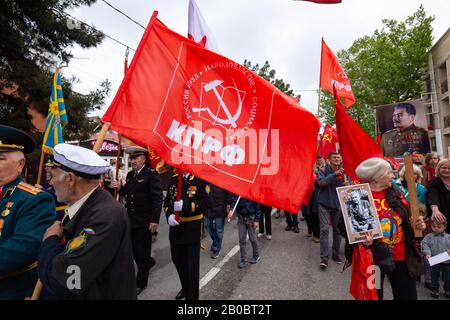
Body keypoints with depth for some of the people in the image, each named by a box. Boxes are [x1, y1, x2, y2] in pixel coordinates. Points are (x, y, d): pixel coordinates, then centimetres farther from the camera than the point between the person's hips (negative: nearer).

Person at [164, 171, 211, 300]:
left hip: (192, 229, -6)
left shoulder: (201, 179, -11)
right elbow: (167, 200, 8)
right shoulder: (174, 179, 6)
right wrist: (169, 215, -11)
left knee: (191, 265, 3)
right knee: (177, 260, 20)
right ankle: (185, 287, 45)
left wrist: (185, 205, -28)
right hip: (175, 228, 6)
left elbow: (206, 203, -17)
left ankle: (192, 295, 23)